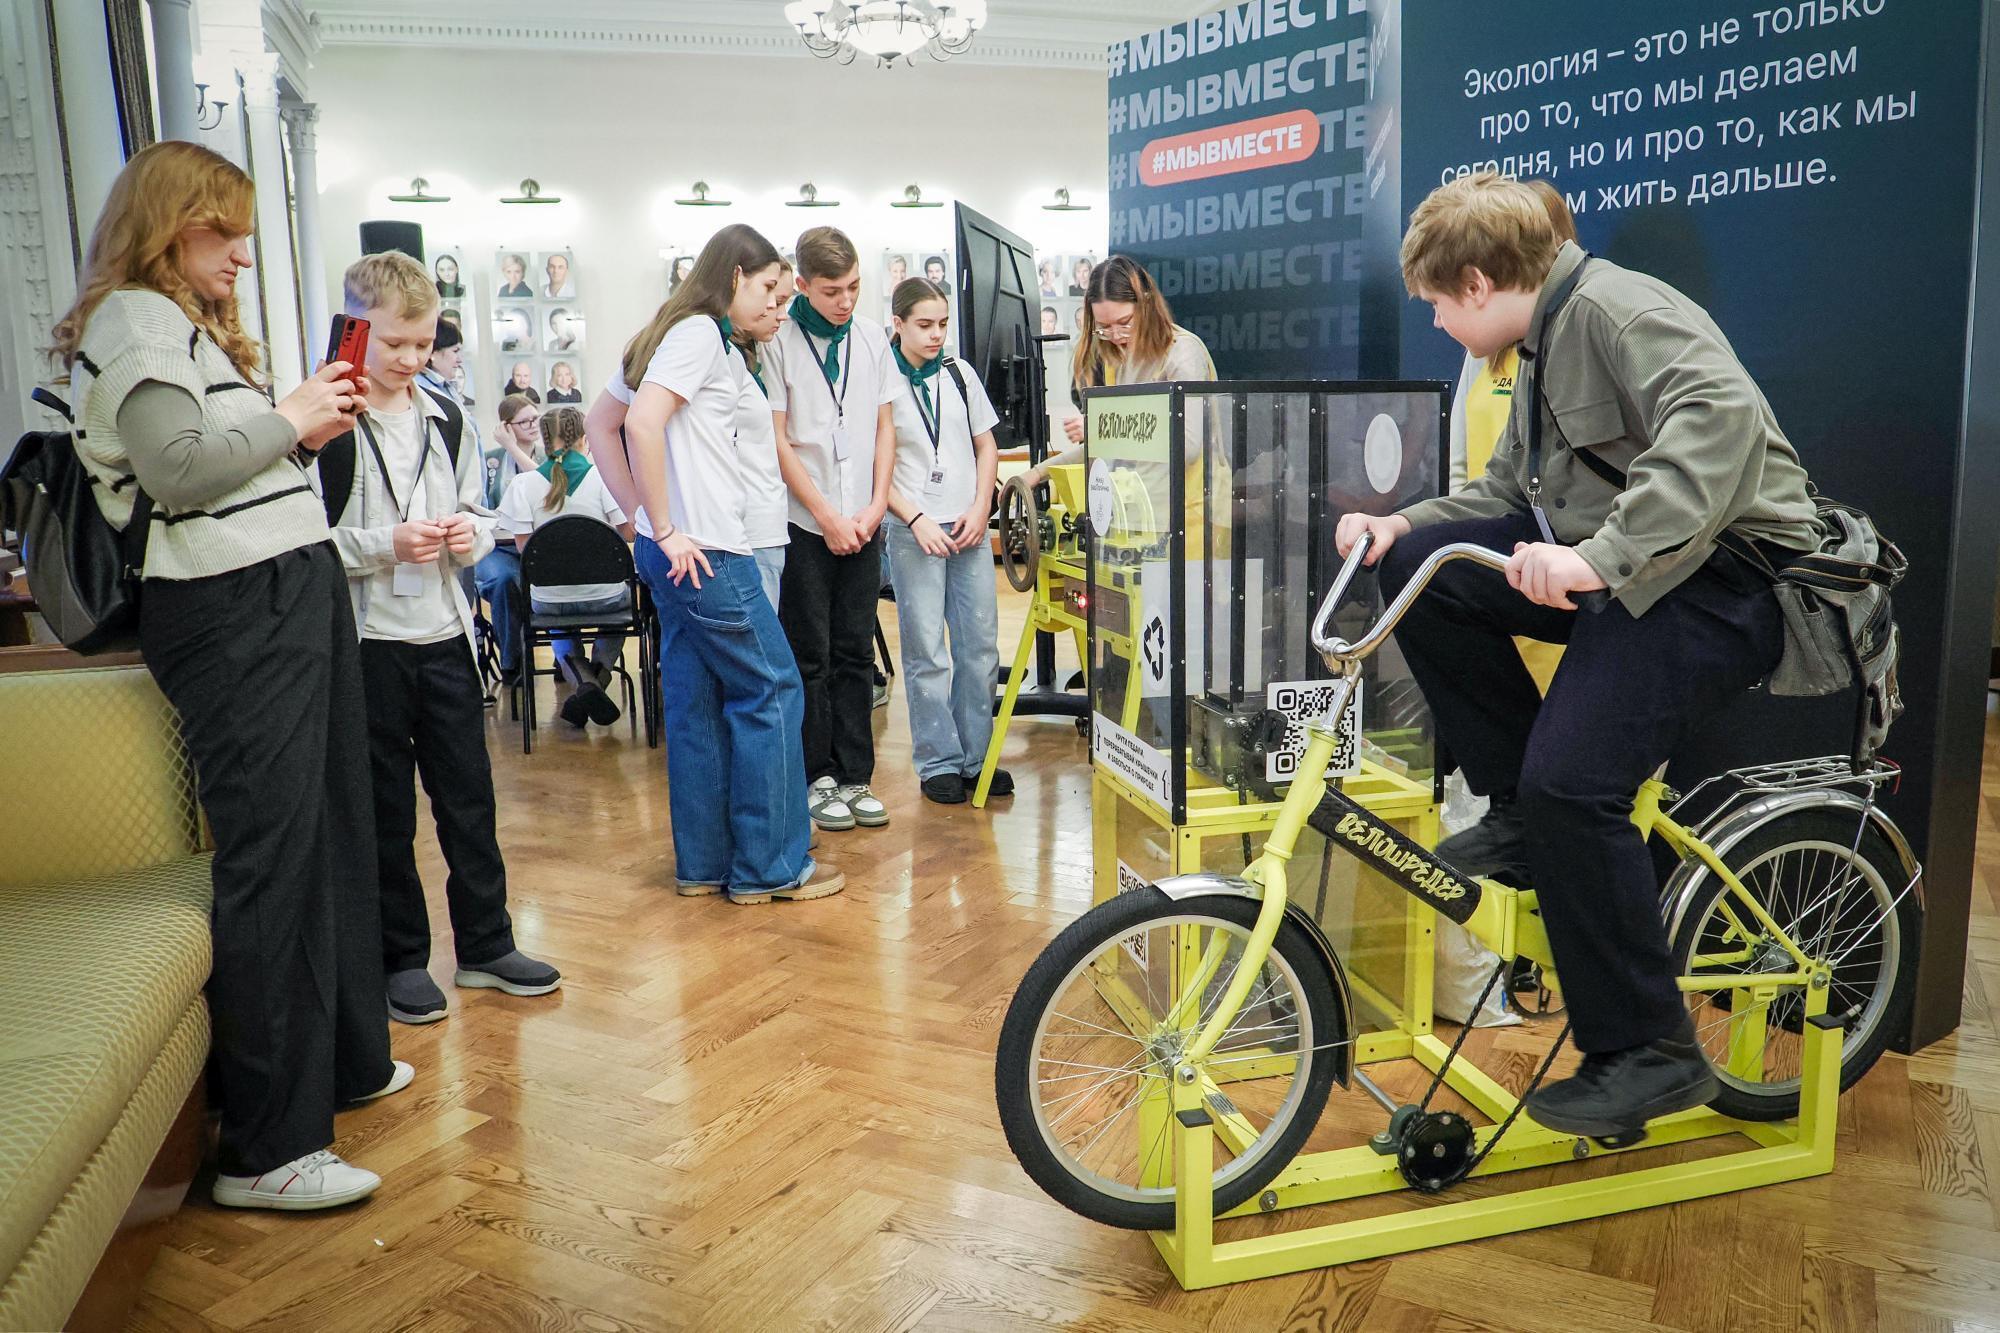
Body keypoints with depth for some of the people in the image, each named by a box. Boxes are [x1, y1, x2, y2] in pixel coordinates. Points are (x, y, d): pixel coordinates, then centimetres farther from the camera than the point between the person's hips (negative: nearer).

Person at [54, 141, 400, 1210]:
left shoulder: (194, 324, 25)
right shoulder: (133, 319, -6)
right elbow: (180, 468, -18)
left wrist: (305, 428, 9)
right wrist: (285, 420, -7)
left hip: (294, 591, 10)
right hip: (232, 612, -10)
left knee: (330, 832, 14)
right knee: (267, 862, -10)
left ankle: (342, 1059, 28)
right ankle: (265, 1150, -4)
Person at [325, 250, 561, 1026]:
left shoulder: (444, 420, 10)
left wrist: (470, 535, -3)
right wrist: (385, 545, -21)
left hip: (443, 633, 5)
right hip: (367, 641, -5)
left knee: (469, 794, 11)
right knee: (386, 809, 6)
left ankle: (485, 945, 23)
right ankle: (401, 960, 20)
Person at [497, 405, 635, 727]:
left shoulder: (523, 484, -8)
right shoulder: (603, 477, -11)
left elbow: (522, 546, -7)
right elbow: (628, 533, -8)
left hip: (549, 600, 1)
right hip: (604, 597, -1)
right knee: (625, 598, 36)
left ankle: (581, 679, 4)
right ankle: (600, 671, 8)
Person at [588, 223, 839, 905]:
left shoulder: (710, 340, 18)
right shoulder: (698, 333, -10)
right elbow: (641, 425, -23)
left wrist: (644, 518, 14)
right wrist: (666, 529, -18)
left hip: (685, 552, 10)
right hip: (704, 552, -10)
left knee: (696, 700, 12)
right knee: (771, 691, -2)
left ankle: (704, 862, 20)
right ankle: (769, 866, 7)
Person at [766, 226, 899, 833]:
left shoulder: (872, 338, 8)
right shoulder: (777, 342, -6)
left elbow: (884, 428, 11)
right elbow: (777, 442, -8)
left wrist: (875, 507, -1)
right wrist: (828, 517, -10)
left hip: (863, 523, 4)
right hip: (804, 524, -4)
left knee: (857, 654, 8)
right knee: (811, 658, 2)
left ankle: (854, 776, 16)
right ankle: (816, 778, 13)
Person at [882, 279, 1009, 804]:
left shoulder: (961, 374, 10)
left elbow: (986, 446, 14)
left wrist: (980, 510, 1)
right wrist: (917, 519, -11)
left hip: (968, 529, 4)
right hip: (914, 531, -4)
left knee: (981, 646, 6)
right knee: (927, 653, -1)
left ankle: (976, 756, 17)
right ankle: (938, 763, 10)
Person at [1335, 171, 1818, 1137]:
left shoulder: (1616, 307, -14)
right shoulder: (1549, 341, 18)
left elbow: (1720, 412, -32)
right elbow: (1510, 488, 19)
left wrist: (1599, 556, -41)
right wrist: (1403, 522, 2)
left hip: (1721, 578, -9)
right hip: (1618, 569, 10)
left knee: (1570, 778, -26)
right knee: (1415, 565, -5)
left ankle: (1651, 1053, -7)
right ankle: (1520, 817, 3)